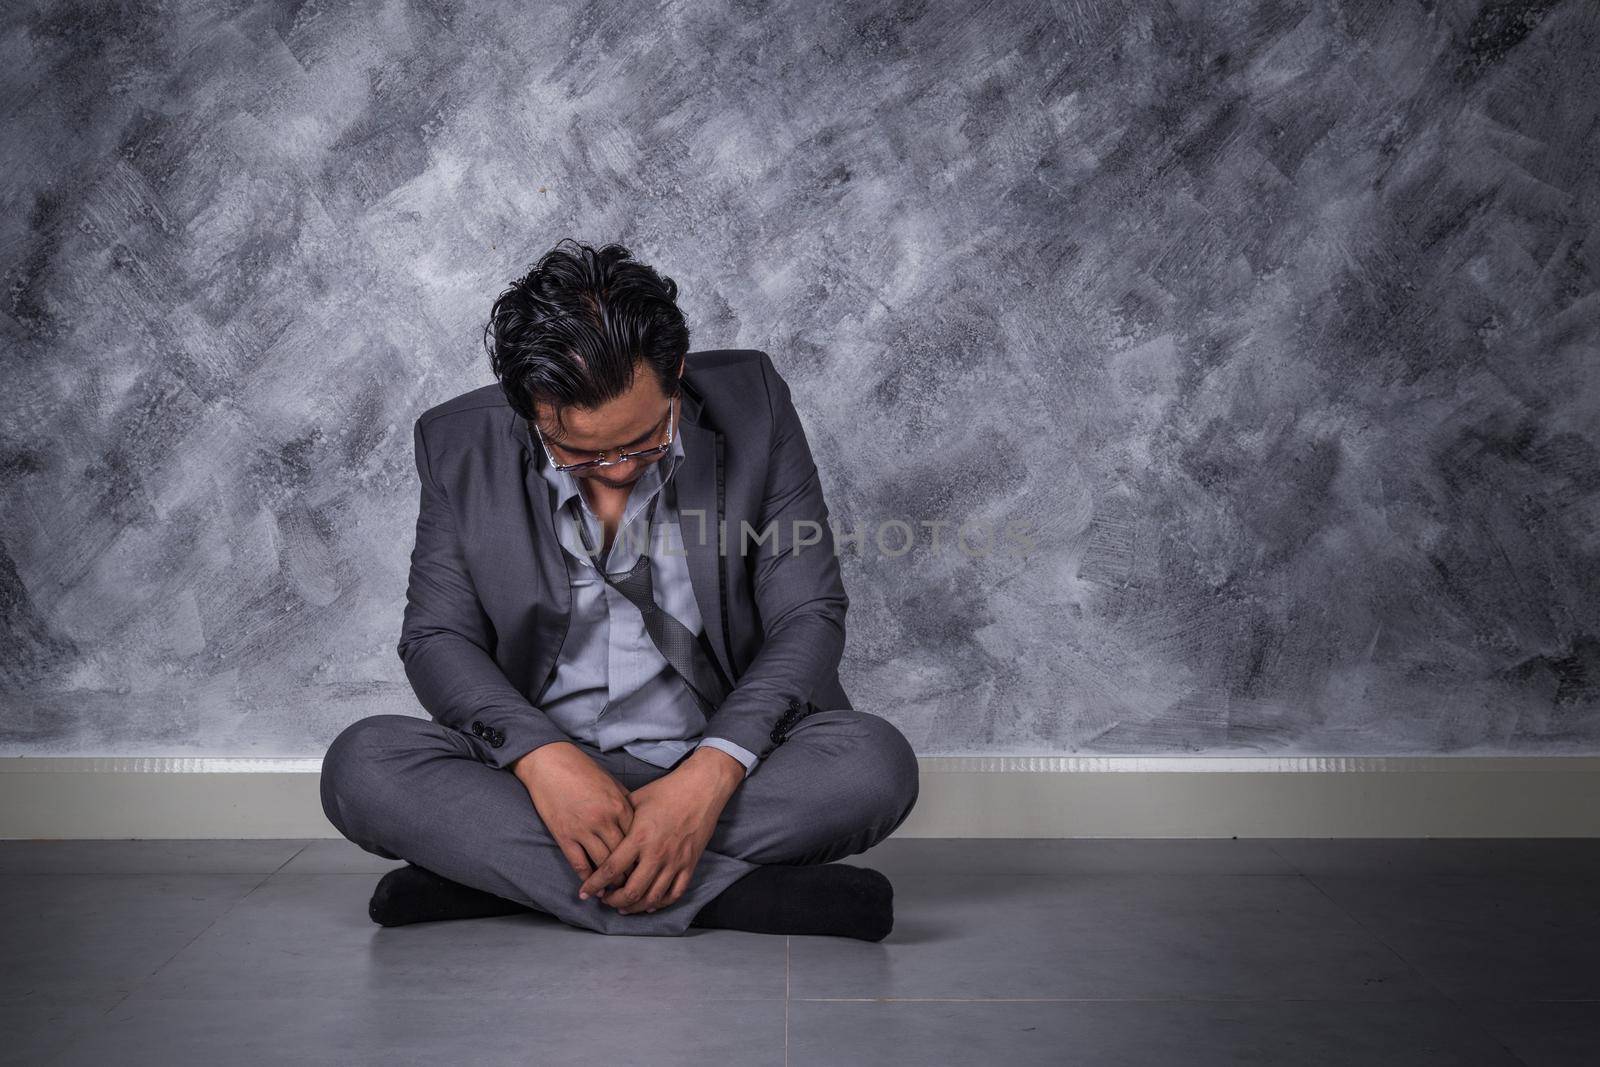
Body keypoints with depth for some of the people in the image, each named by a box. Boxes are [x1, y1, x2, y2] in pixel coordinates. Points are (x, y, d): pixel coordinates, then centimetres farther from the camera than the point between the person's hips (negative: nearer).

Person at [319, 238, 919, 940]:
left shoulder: (752, 403, -8)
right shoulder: (459, 445, -5)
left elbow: (808, 617, -9)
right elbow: (438, 638, -3)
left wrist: (712, 772, -25)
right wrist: (541, 757, -24)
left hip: (718, 769, -1)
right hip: (548, 769, 1)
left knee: (876, 762, -30)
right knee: (360, 763, -26)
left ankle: (495, 876, -26)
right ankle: (740, 893, -31)